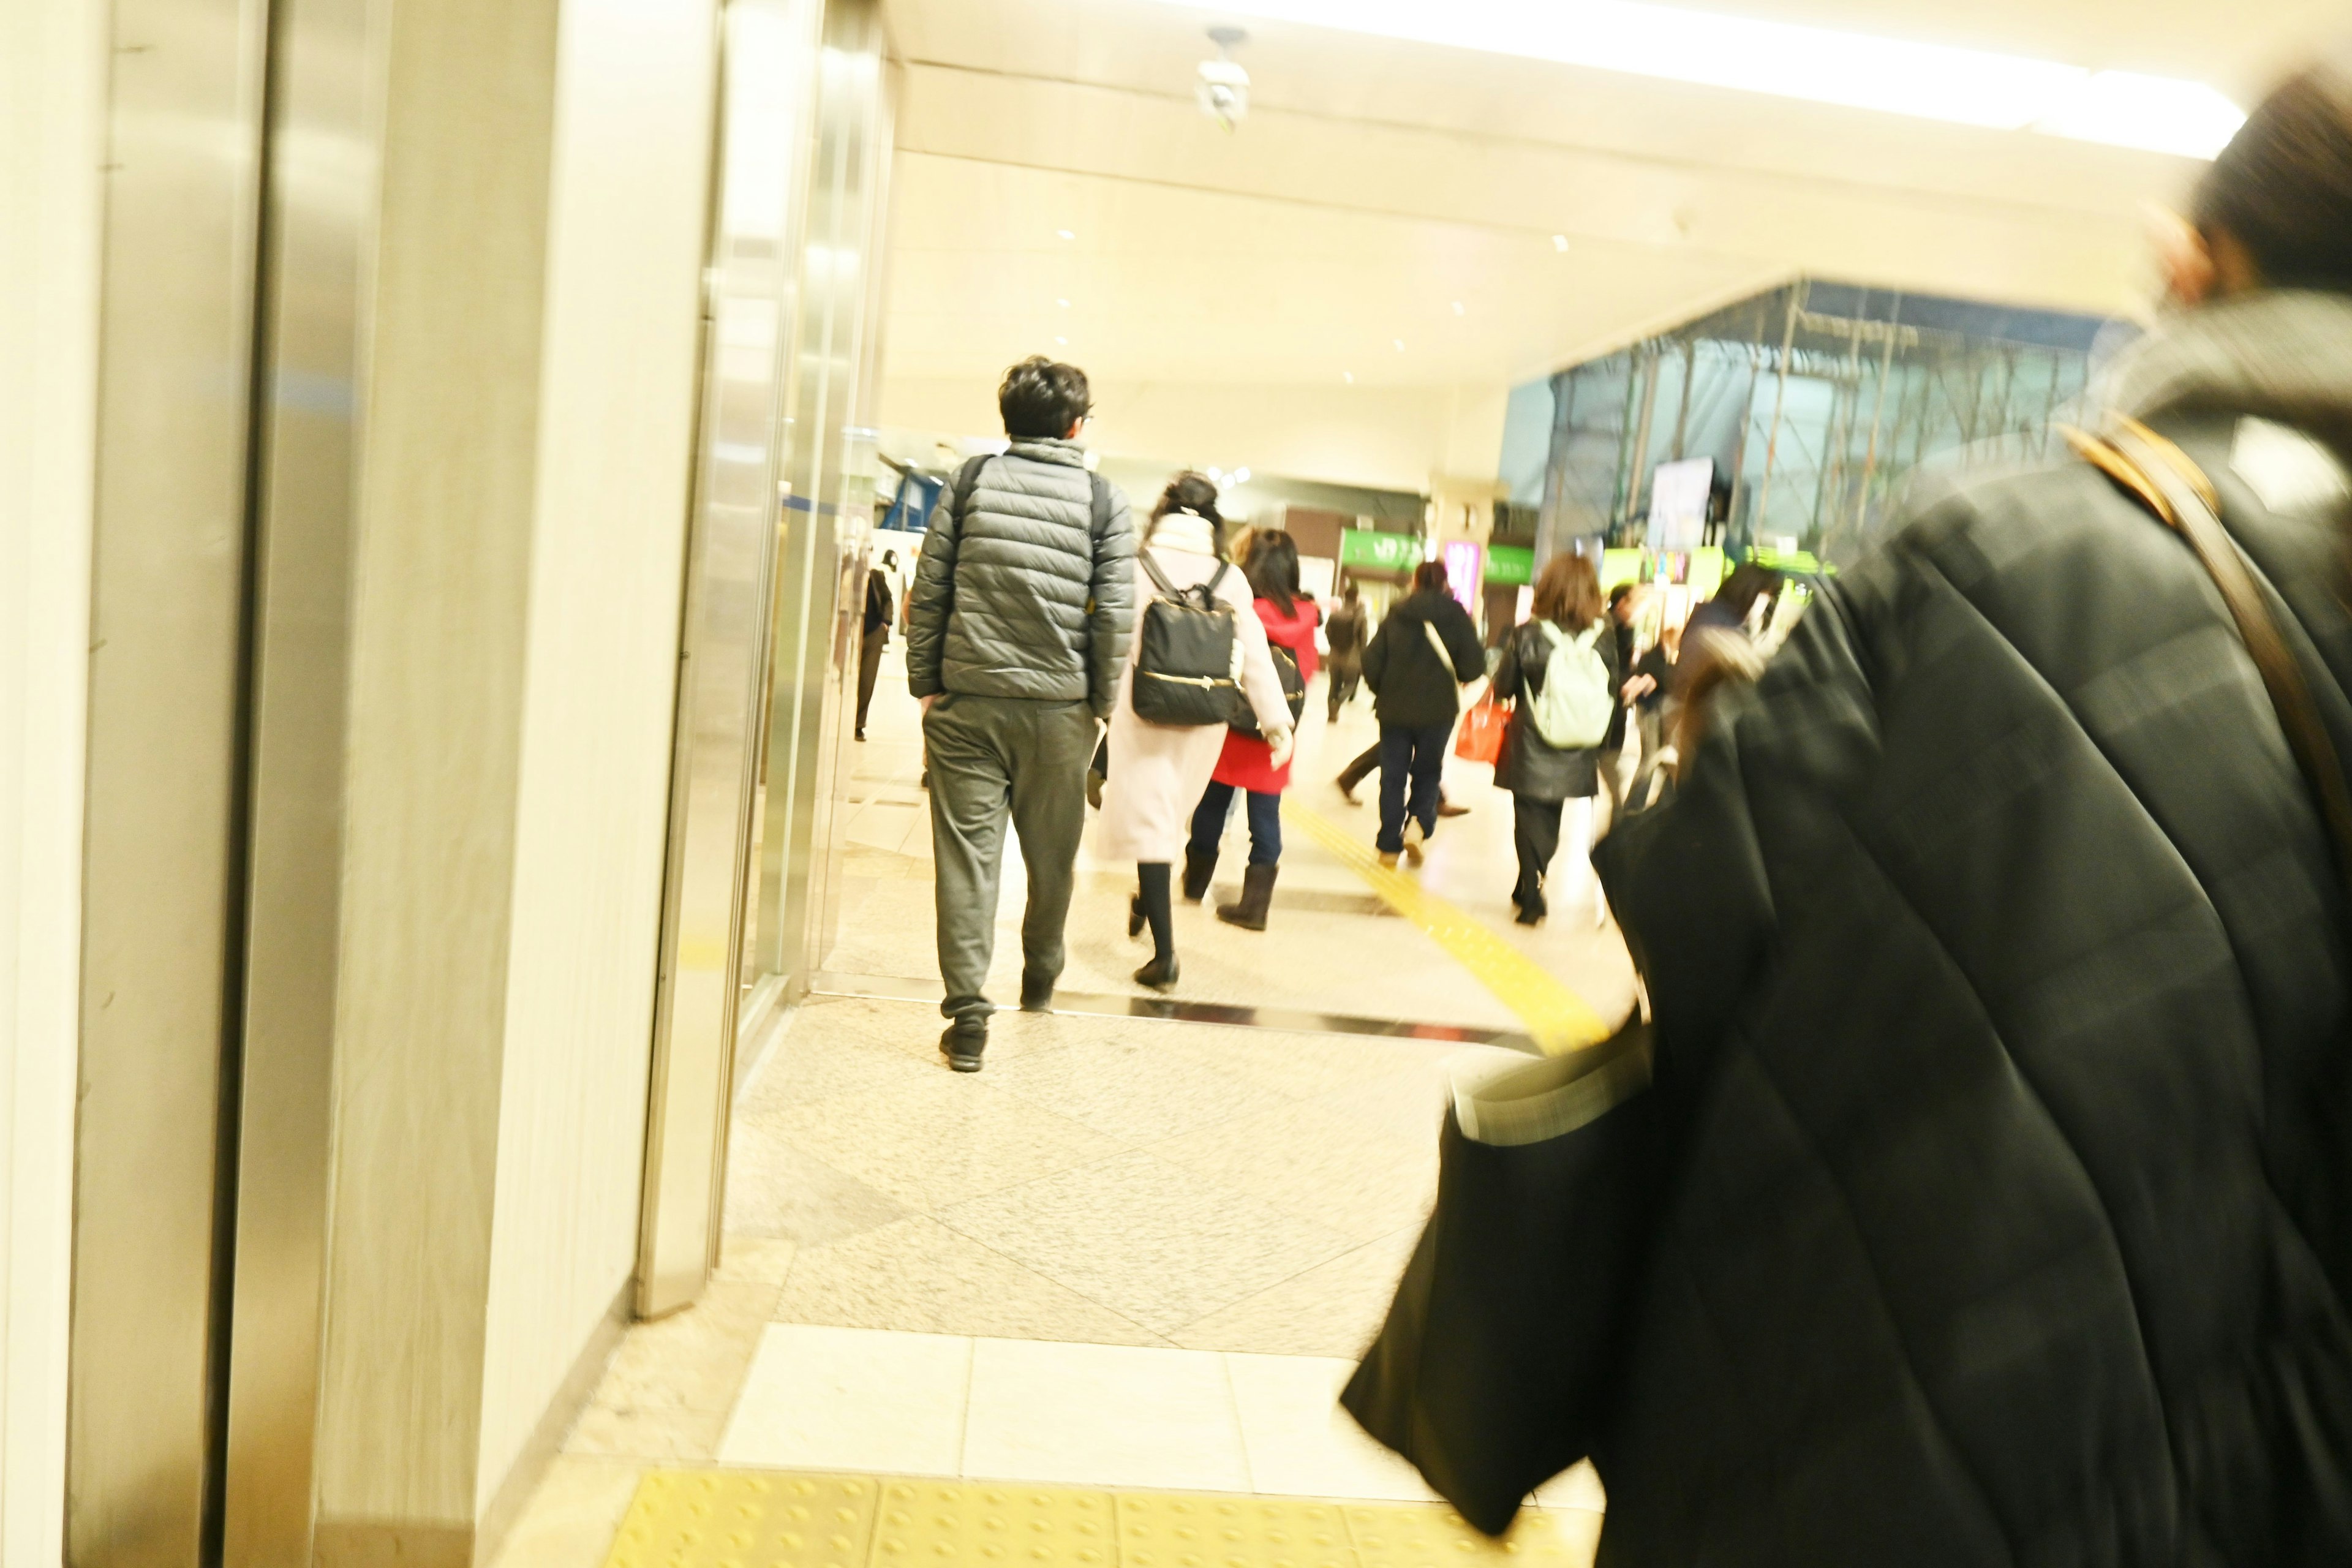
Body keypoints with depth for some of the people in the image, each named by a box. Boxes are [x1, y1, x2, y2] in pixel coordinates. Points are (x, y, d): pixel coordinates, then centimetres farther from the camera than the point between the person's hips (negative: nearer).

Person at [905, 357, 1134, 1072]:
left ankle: (967, 1014, -2)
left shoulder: (970, 482, 4)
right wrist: (1099, 704, 6)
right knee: (1051, 857, 17)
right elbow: (1114, 615, -4)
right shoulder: (1103, 500, 1)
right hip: (1059, 706, 0)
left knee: (967, 853, 2)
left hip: (967, 698, 0)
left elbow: (929, 592, 1)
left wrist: (925, 684, 7)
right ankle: (1040, 979, 36)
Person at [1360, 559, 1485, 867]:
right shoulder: (1456, 616, -5)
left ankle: (1390, 845, 10)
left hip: (1394, 708, 1)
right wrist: (1455, 678, 13)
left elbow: (1371, 662, -5)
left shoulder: (1396, 616, -1)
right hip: (1438, 710, -1)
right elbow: (1473, 667, -9)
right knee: (1427, 772, 16)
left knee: (1393, 776, 9)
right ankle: (1418, 823, -7)